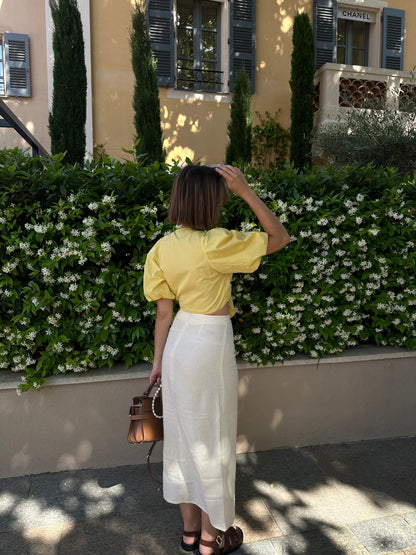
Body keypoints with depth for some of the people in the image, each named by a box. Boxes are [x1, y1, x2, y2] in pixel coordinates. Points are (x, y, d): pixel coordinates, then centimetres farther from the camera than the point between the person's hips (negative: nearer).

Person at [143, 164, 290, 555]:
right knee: (211, 439, 12)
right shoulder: (215, 244, -21)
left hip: (179, 343, 7)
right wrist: (246, 191, -11)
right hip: (210, 346, -7)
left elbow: (164, 311, 4)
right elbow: (279, 238, -11)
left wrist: (159, 361, 11)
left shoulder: (163, 247, -1)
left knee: (183, 435, 19)